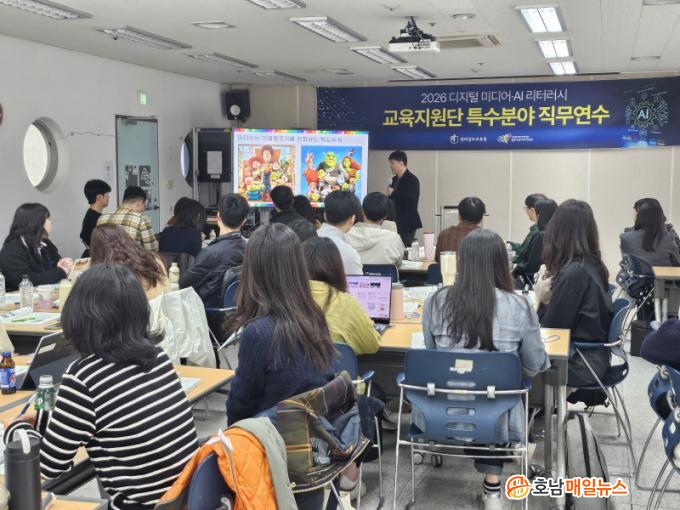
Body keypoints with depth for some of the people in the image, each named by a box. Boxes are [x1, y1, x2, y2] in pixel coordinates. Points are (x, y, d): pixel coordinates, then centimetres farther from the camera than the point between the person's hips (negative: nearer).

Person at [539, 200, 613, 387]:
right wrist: (552, 285, -4)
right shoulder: (593, 264, 4)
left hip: (581, 362, -7)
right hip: (592, 355, 7)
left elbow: (551, 326, -16)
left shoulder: (573, 272, -22)